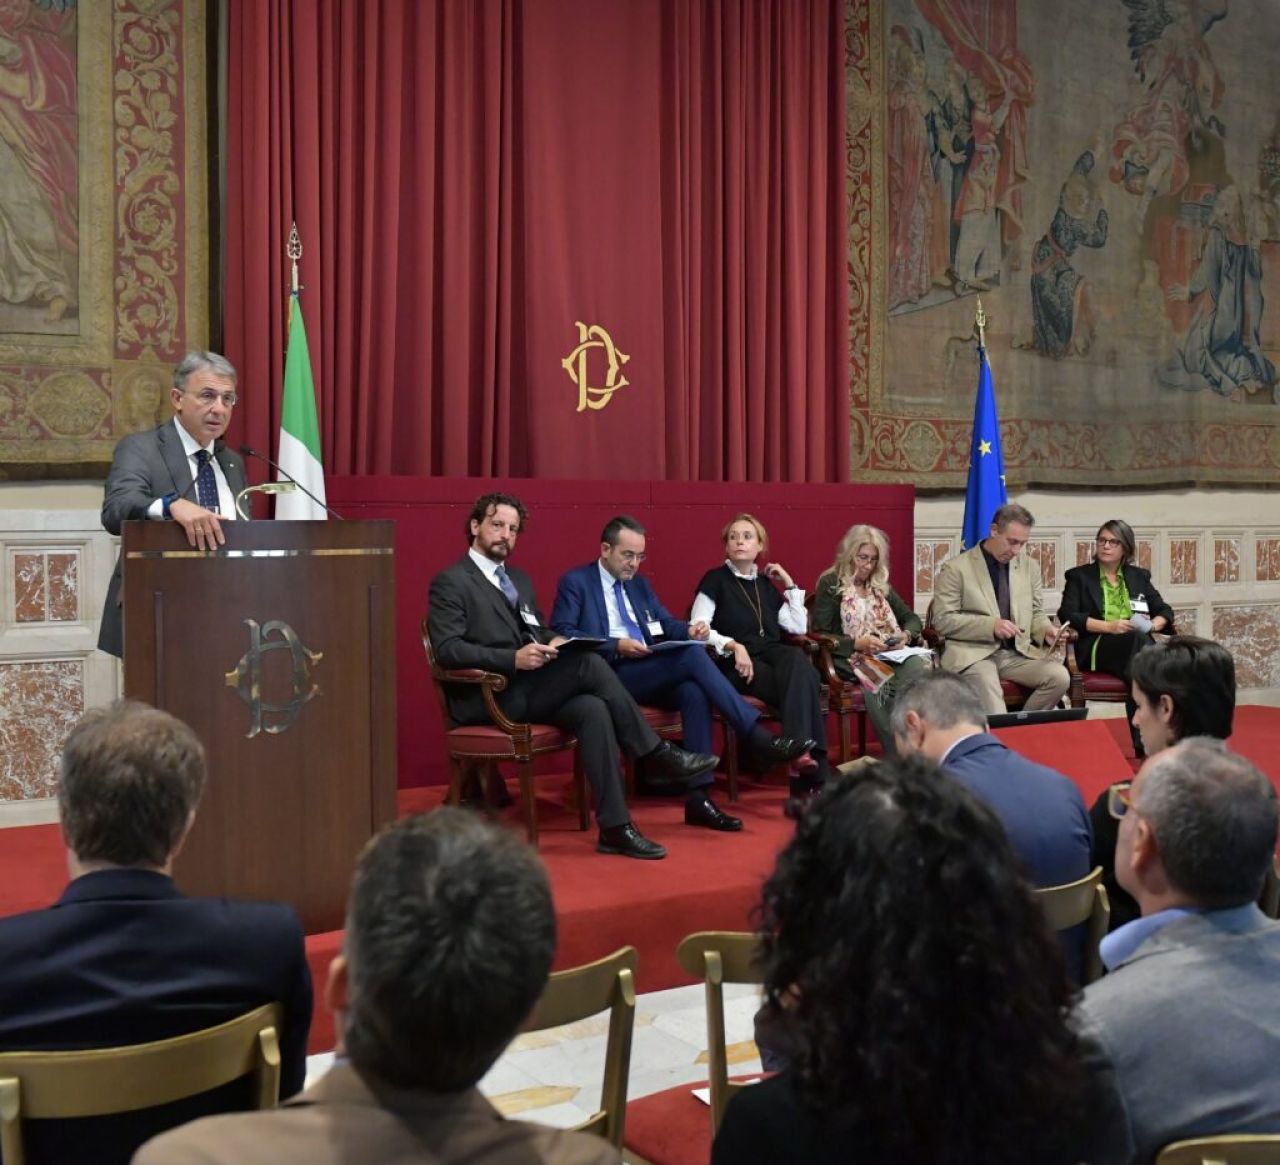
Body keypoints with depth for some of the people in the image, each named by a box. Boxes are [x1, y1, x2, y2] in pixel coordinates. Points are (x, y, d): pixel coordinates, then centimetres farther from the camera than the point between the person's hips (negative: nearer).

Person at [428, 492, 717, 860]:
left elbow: (540, 631, 25)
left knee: (592, 710, -25)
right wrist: (513, 659, -25)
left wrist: (553, 642, -2)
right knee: (586, 661, -26)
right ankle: (658, 752, -18)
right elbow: (448, 650, -14)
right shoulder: (450, 582, -3)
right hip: (486, 699, -7)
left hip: (526, 690, 7)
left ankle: (615, 828, -26)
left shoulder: (519, 579, 22)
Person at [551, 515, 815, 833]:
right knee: (692, 654, -27)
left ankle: (699, 796, -31)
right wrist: (615, 645, -20)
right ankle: (760, 737, -29)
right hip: (609, 678, -6)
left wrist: (688, 630, -3)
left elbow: (667, 623, 22)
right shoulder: (575, 582, 3)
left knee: (693, 691, -29)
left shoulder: (639, 583, 23)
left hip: (649, 674, 6)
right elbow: (562, 634, -9)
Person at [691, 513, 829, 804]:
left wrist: (790, 585, 16)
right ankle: (815, 774, -35)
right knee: (801, 684, -32)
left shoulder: (766, 583, 21)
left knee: (797, 659, -34)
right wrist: (733, 645, -21)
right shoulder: (715, 580, 5)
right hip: (736, 665, -4)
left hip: (773, 656, 4)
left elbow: (799, 627, 17)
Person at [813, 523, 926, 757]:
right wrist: (857, 643, -17)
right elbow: (822, 636, -3)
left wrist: (906, 635, -3)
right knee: (882, 681, -39)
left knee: (919, 668, -32)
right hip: (853, 658, -4)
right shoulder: (830, 584, 6)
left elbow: (912, 619, 21)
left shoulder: (880, 586, 22)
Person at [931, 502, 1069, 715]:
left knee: (1059, 676, -21)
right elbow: (943, 620, -6)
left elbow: (1036, 612, 23)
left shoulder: (1029, 567, 15)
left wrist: (1046, 630, -1)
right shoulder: (956, 568, -1)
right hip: (973, 654, -5)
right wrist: (991, 626, -17)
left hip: (1018, 653, 5)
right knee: (986, 685, -37)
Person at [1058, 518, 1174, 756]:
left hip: (1137, 645, 3)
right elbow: (1067, 615, -2)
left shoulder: (1140, 576, 25)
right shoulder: (1079, 576, 13)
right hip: (1097, 647, -3)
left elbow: (1165, 611, 22)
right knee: (1138, 641, -37)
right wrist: (1108, 626, -13)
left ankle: (1144, 741, -40)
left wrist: (1153, 624, -3)